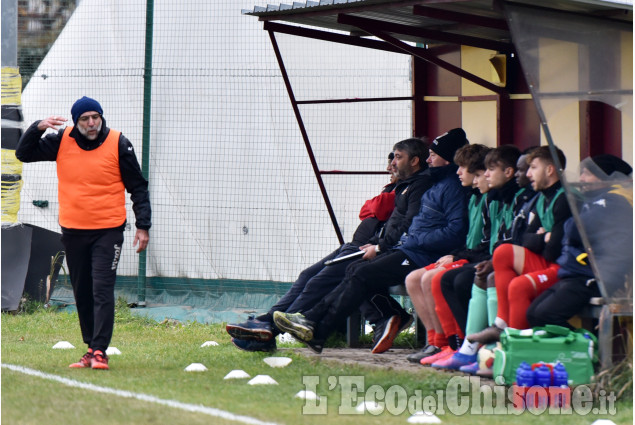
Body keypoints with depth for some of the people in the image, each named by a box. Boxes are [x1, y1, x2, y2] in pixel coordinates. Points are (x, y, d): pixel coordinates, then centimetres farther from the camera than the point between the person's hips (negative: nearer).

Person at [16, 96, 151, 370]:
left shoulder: (118, 144, -6)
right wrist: (38, 128, -13)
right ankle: (91, 348, 18)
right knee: (82, 293, 10)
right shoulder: (62, 141, 1)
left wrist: (143, 226, -7)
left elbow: (137, 187, -1)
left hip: (108, 231, -4)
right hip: (72, 231, 4)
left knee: (102, 291, -11)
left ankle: (99, 350, -12)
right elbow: (24, 153, 5)